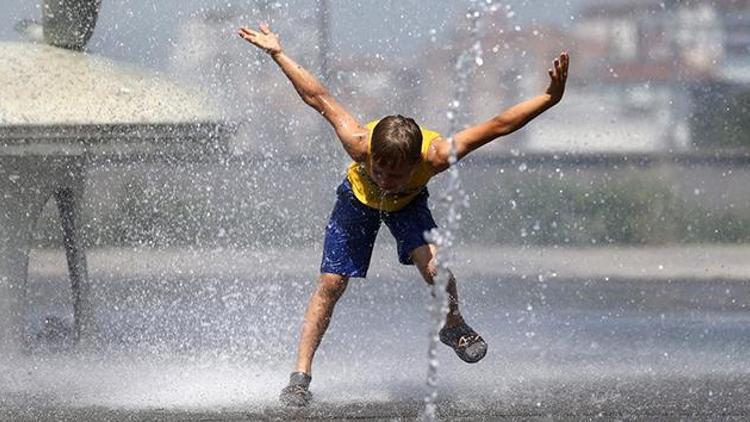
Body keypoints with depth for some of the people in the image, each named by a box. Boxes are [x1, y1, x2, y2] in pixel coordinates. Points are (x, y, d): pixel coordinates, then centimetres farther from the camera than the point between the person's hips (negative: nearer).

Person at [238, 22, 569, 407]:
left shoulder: (435, 155, -42)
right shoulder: (359, 144, -41)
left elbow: (499, 126, -39)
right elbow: (321, 100, -28)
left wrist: (550, 98, -45)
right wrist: (278, 54, -25)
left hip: (408, 203, 0)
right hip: (358, 198, 0)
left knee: (433, 264, -26)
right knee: (330, 284, -7)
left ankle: (454, 328, 4)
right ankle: (301, 376, 2)